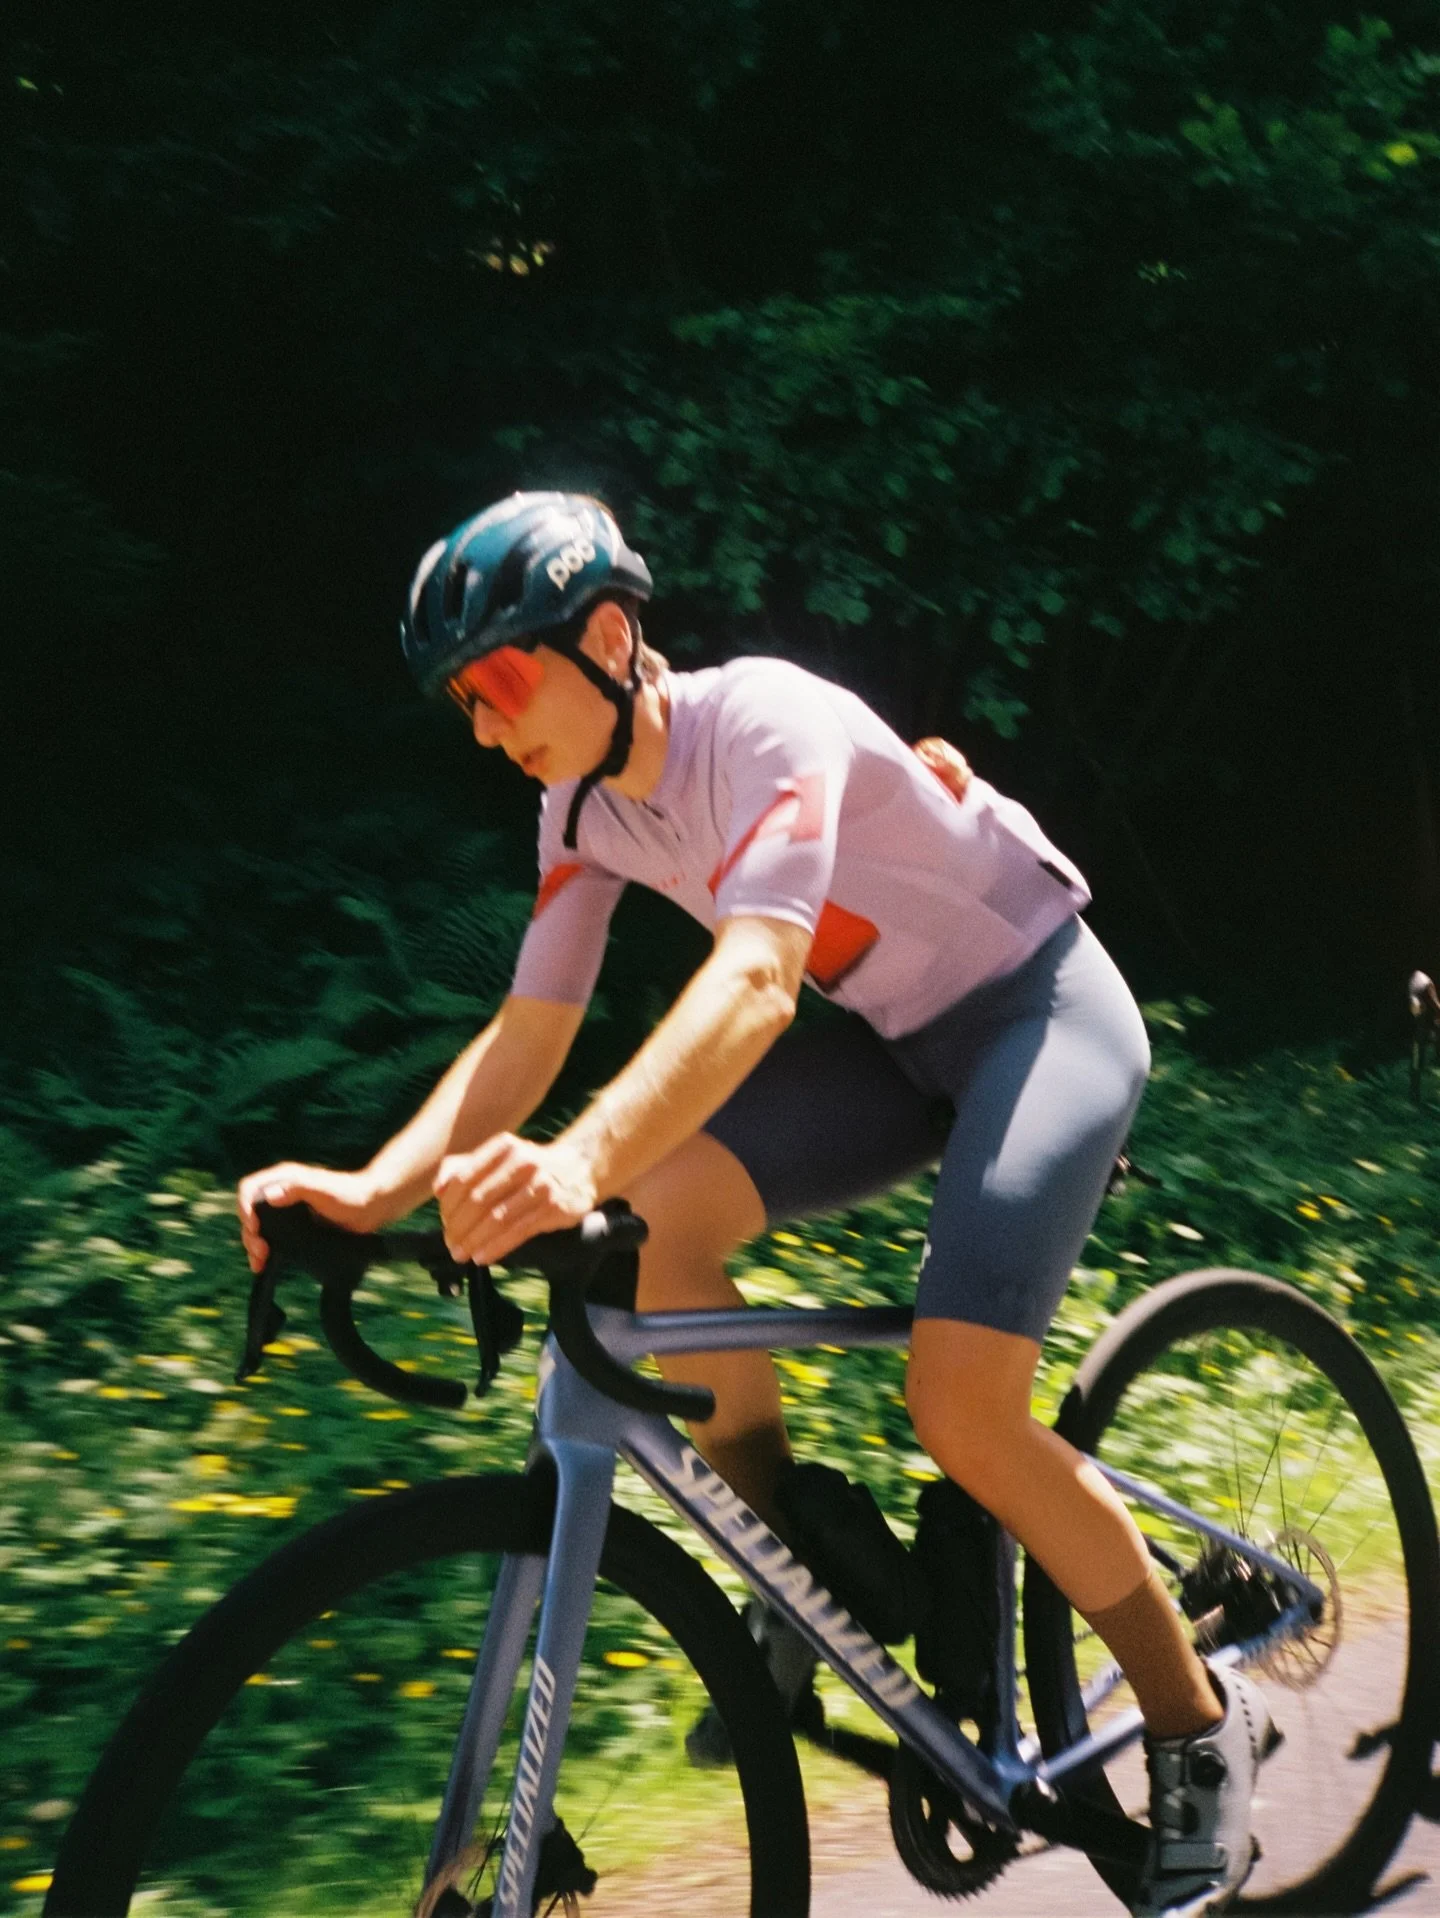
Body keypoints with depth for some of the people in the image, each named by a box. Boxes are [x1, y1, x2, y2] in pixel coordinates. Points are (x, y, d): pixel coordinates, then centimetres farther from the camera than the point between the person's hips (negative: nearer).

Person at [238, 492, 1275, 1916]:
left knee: (961, 1408, -23)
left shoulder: (765, 721, -29)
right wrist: (374, 1188, -27)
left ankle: (1201, 1730, 0)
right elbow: (526, 1034, -8)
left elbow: (756, 980, -44)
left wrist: (580, 1158, -61)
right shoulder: (588, 808, -5)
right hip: (898, 1037, 7)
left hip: (1047, 1009, -7)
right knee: (654, 1216, -20)